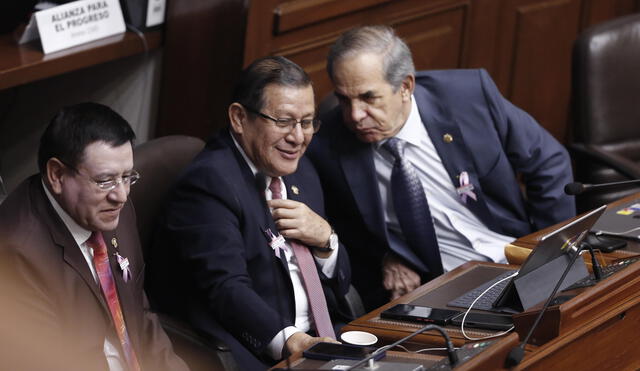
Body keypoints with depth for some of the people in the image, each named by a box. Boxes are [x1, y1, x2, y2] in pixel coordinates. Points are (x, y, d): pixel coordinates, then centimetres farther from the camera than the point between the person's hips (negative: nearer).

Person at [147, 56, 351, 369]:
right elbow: (227, 288, -22)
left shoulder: (300, 172, 16)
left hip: (321, 340, 8)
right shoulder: (209, 182, -10)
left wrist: (325, 238, -1)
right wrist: (286, 341, -36)